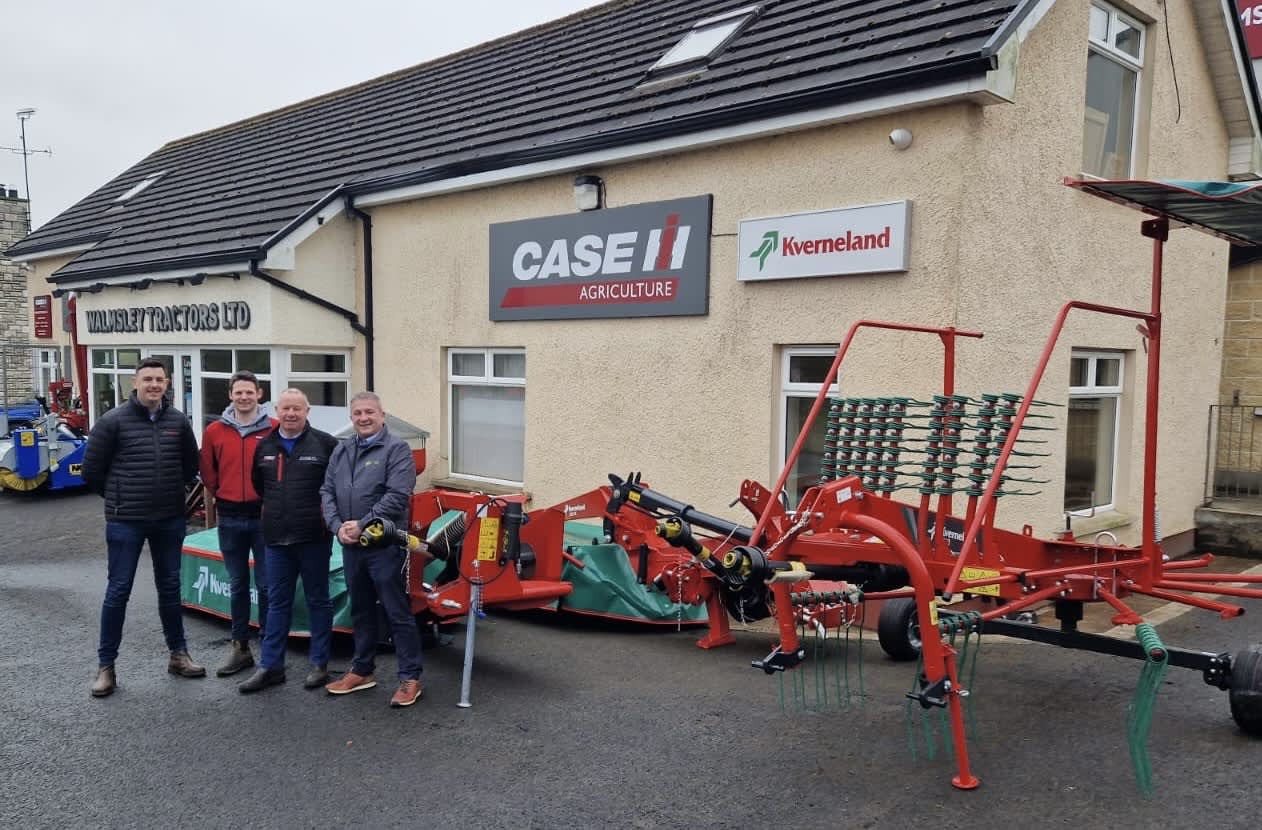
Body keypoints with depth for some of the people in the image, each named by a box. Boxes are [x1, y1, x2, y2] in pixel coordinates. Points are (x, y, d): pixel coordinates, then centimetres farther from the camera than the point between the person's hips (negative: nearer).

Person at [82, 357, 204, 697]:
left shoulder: (179, 421, 1)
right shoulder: (113, 421, -8)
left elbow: (190, 466, 15)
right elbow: (92, 469, -1)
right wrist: (119, 498, 7)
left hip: (170, 520, 3)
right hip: (125, 521, -3)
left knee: (170, 587, 13)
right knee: (118, 591, 2)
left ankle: (178, 654, 25)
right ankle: (105, 666, 13)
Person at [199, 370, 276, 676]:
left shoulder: (275, 430, -5)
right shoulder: (215, 432, 3)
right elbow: (208, 473, 13)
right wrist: (222, 496, 9)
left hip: (264, 516, -3)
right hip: (229, 519, 3)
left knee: (266, 585, 2)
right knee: (237, 585, 13)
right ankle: (239, 647, 23)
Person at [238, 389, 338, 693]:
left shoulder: (325, 443, -6)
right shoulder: (265, 446, 9)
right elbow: (258, 485, 22)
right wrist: (273, 509, 14)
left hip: (314, 539, -4)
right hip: (276, 539, 4)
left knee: (318, 600, 7)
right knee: (278, 603, 11)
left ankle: (320, 664, 17)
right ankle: (270, 666, 18)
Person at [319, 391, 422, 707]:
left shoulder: (396, 449, -7)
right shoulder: (341, 451, 13)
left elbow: (397, 496, -17)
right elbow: (327, 492, 11)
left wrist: (362, 524, -17)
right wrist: (337, 526, -6)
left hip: (385, 546, -6)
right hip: (351, 545, 7)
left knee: (398, 612, -1)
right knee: (361, 611, 18)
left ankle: (410, 678, 8)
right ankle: (362, 671, 32)